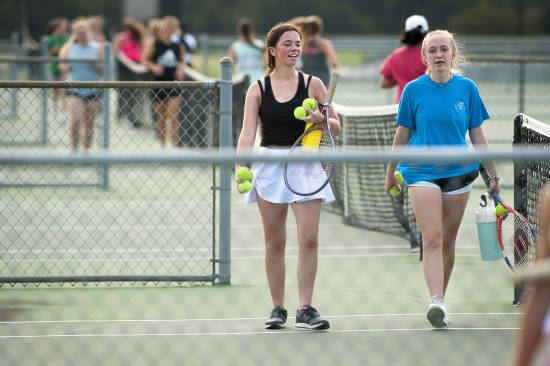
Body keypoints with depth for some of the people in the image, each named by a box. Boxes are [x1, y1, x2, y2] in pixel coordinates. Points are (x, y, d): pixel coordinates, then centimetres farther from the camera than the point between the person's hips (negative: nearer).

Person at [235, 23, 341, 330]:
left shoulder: (313, 84, 4)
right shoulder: (258, 89, 4)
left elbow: (336, 128, 7)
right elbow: (247, 133, -3)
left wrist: (320, 119, -15)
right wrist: (240, 167, -18)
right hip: (271, 166, 0)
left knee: (309, 239, -10)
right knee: (275, 243, 4)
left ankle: (305, 310, -7)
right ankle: (278, 309, 13)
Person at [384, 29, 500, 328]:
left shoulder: (467, 88, 3)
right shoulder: (414, 90, 0)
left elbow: (478, 136, 9)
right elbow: (402, 135, 10)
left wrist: (493, 175, 8)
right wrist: (390, 173, 14)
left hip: (458, 171, 2)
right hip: (421, 172, -2)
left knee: (447, 241, 6)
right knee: (432, 238, -15)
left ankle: (440, 303, 16)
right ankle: (437, 303, -27)